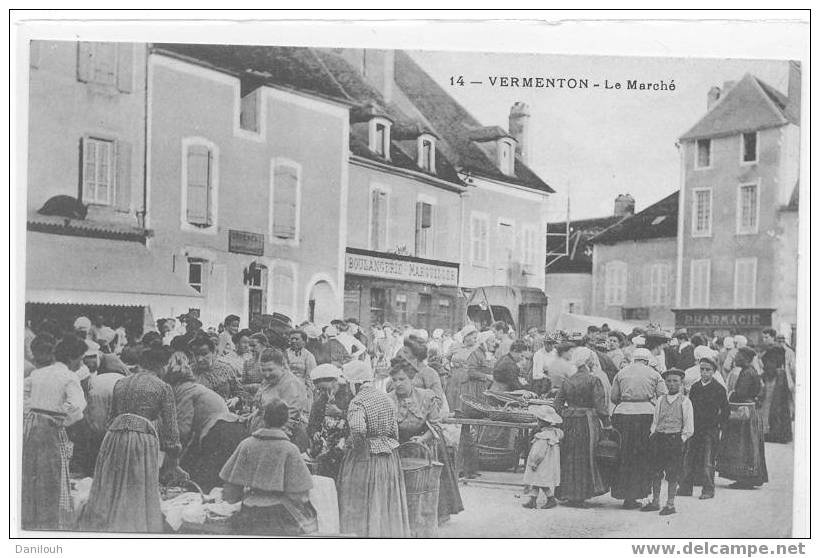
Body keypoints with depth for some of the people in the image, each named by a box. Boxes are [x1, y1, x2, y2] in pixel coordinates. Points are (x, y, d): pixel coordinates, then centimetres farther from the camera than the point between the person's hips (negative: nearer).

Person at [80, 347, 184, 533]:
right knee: (140, 495, 1)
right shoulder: (163, 388, 1)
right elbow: (170, 427, 0)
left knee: (109, 492, 12)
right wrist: (173, 463, 5)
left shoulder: (120, 383, 17)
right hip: (143, 439, -5)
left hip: (114, 437, 5)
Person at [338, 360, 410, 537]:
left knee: (361, 506, 4)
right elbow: (394, 430, 7)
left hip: (364, 456, -6)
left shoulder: (358, 402, -15)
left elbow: (358, 428, -33)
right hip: (389, 457, 7)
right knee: (388, 504, 16)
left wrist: (355, 443, -16)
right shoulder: (386, 399, 5)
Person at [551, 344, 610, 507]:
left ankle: (569, 495, 17)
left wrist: (564, 417, 13)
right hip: (587, 423, -4)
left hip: (569, 423, 5)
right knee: (585, 458, 4)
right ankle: (579, 496, 4)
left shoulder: (567, 381, 7)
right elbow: (600, 406, -12)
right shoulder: (594, 380, -8)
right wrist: (606, 424, -6)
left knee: (569, 459, 12)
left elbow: (557, 404, 7)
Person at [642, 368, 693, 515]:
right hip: (658, 438, 4)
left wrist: (681, 439, -9)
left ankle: (670, 504, 8)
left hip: (675, 439, -4)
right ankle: (655, 502, 18)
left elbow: (689, 428, -1)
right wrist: (653, 434, 3)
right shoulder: (660, 400, 12)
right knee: (655, 472, 7)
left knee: (672, 474, -2)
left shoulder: (685, 401, 1)